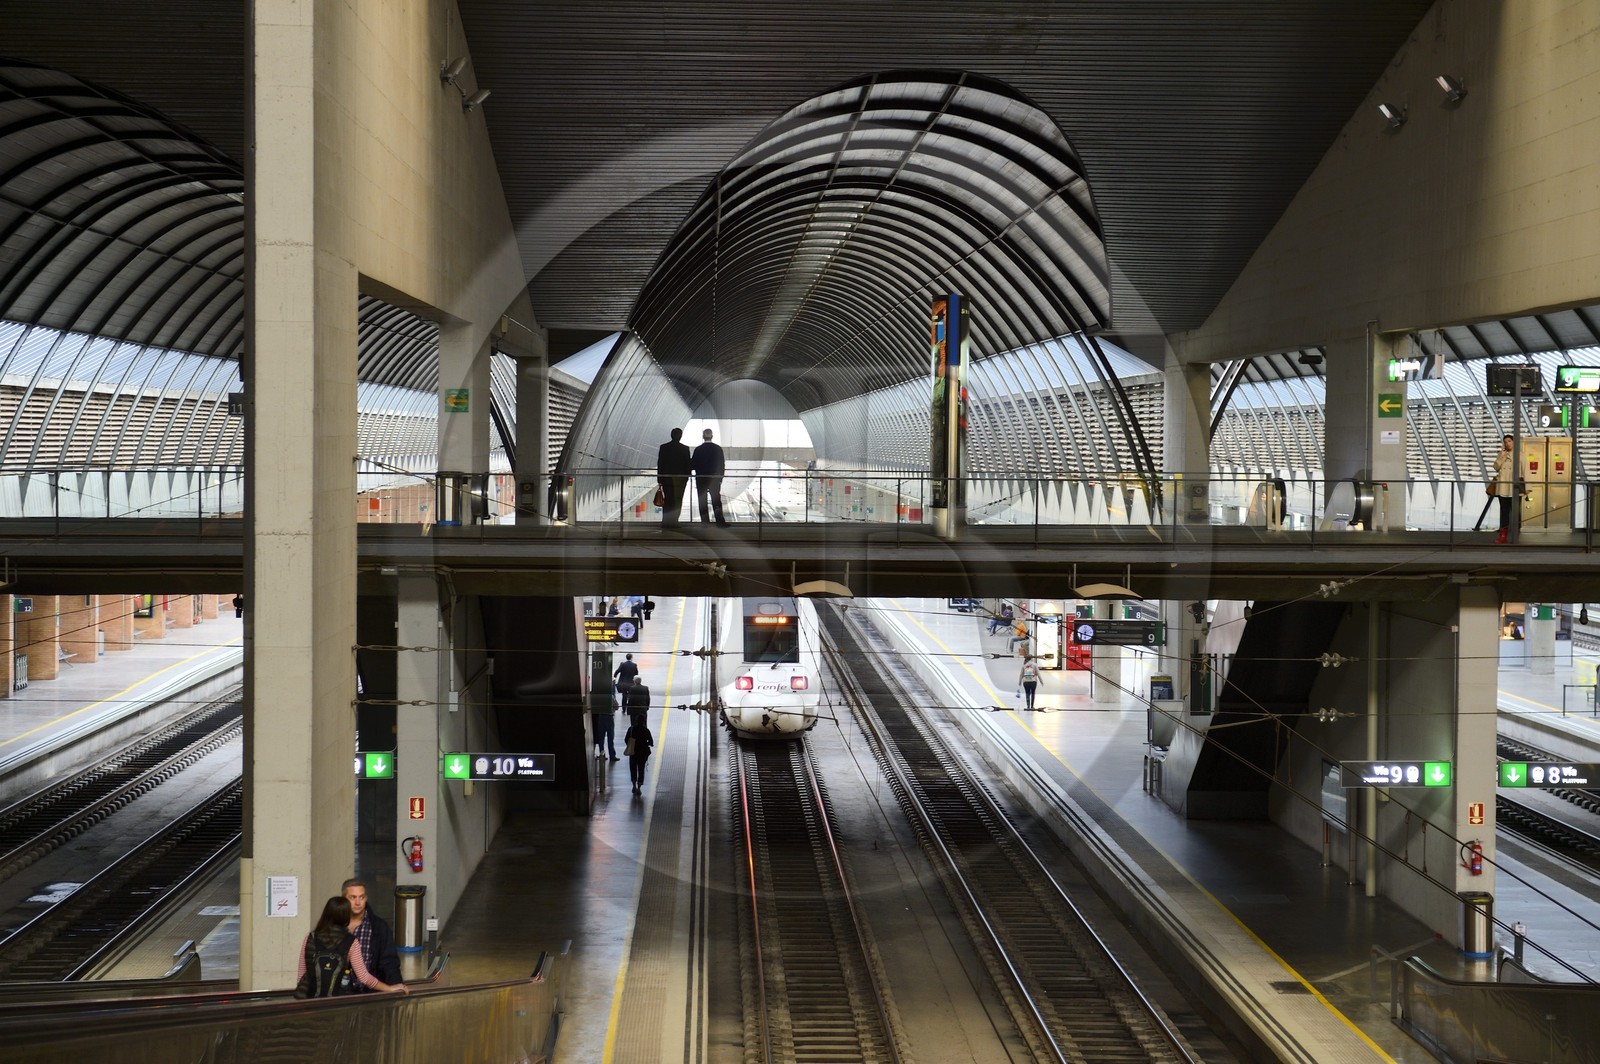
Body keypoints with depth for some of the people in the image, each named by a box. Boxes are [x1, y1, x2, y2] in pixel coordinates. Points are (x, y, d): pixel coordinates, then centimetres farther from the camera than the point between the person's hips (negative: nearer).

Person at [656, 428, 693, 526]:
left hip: (667, 478, 2)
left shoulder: (663, 447, -1)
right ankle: (673, 521, -2)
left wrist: (659, 478, 5)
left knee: (667, 501, 8)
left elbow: (659, 464, 0)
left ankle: (666, 521, 3)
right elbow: (688, 464, -2)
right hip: (680, 478, -2)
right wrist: (687, 476, 10)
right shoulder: (685, 448, -6)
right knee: (677, 501, 3)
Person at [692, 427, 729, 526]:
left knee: (702, 503, 4)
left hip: (701, 479, -1)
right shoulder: (718, 449, -4)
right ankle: (720, 522, -2)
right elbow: (722, 466, -2)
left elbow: (694, 465, -3)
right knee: (716, 501, 5)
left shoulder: (698, 450, -7)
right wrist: (720, 478, 8)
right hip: (715, 479, 1)